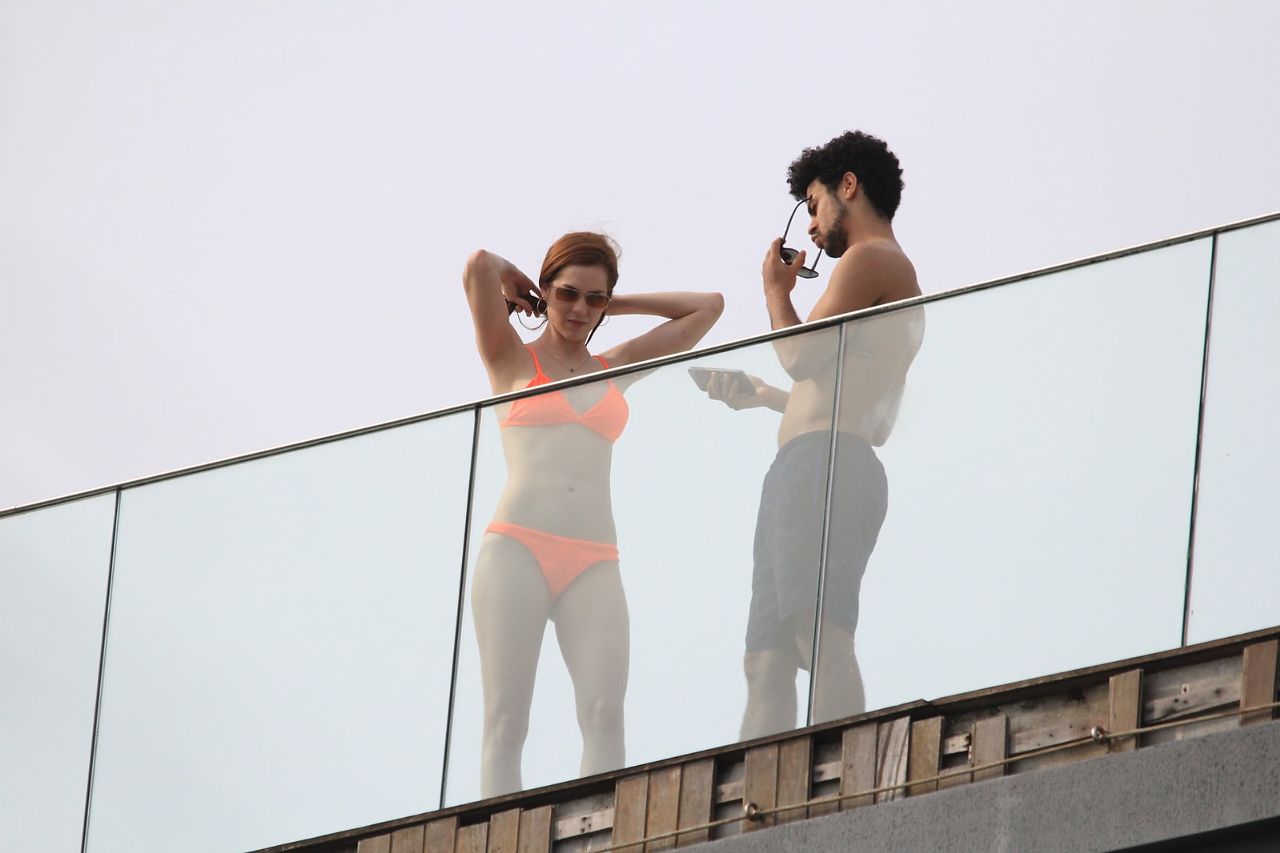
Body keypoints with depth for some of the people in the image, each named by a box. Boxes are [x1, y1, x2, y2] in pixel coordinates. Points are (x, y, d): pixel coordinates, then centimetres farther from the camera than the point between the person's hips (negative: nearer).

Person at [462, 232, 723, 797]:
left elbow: (707, 307, 26)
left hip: (594, 565, 3)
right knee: (506, 718, -12)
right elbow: (479, 267, -2)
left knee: (605, 714, -15)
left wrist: (614, 303, 25)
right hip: (517, 550, -3)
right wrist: (508, 283, 18)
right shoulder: (512, 360, 13)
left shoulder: (615, 367, 23)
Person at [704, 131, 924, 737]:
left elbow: (804, 355, -8)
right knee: (766, 661, 3)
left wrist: (776, 290, 10)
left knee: (821, 634, -24)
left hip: (824, 463, -11)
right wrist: (760, 396, 35)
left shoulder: (869, 260, 1)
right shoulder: (899, 278, 31)